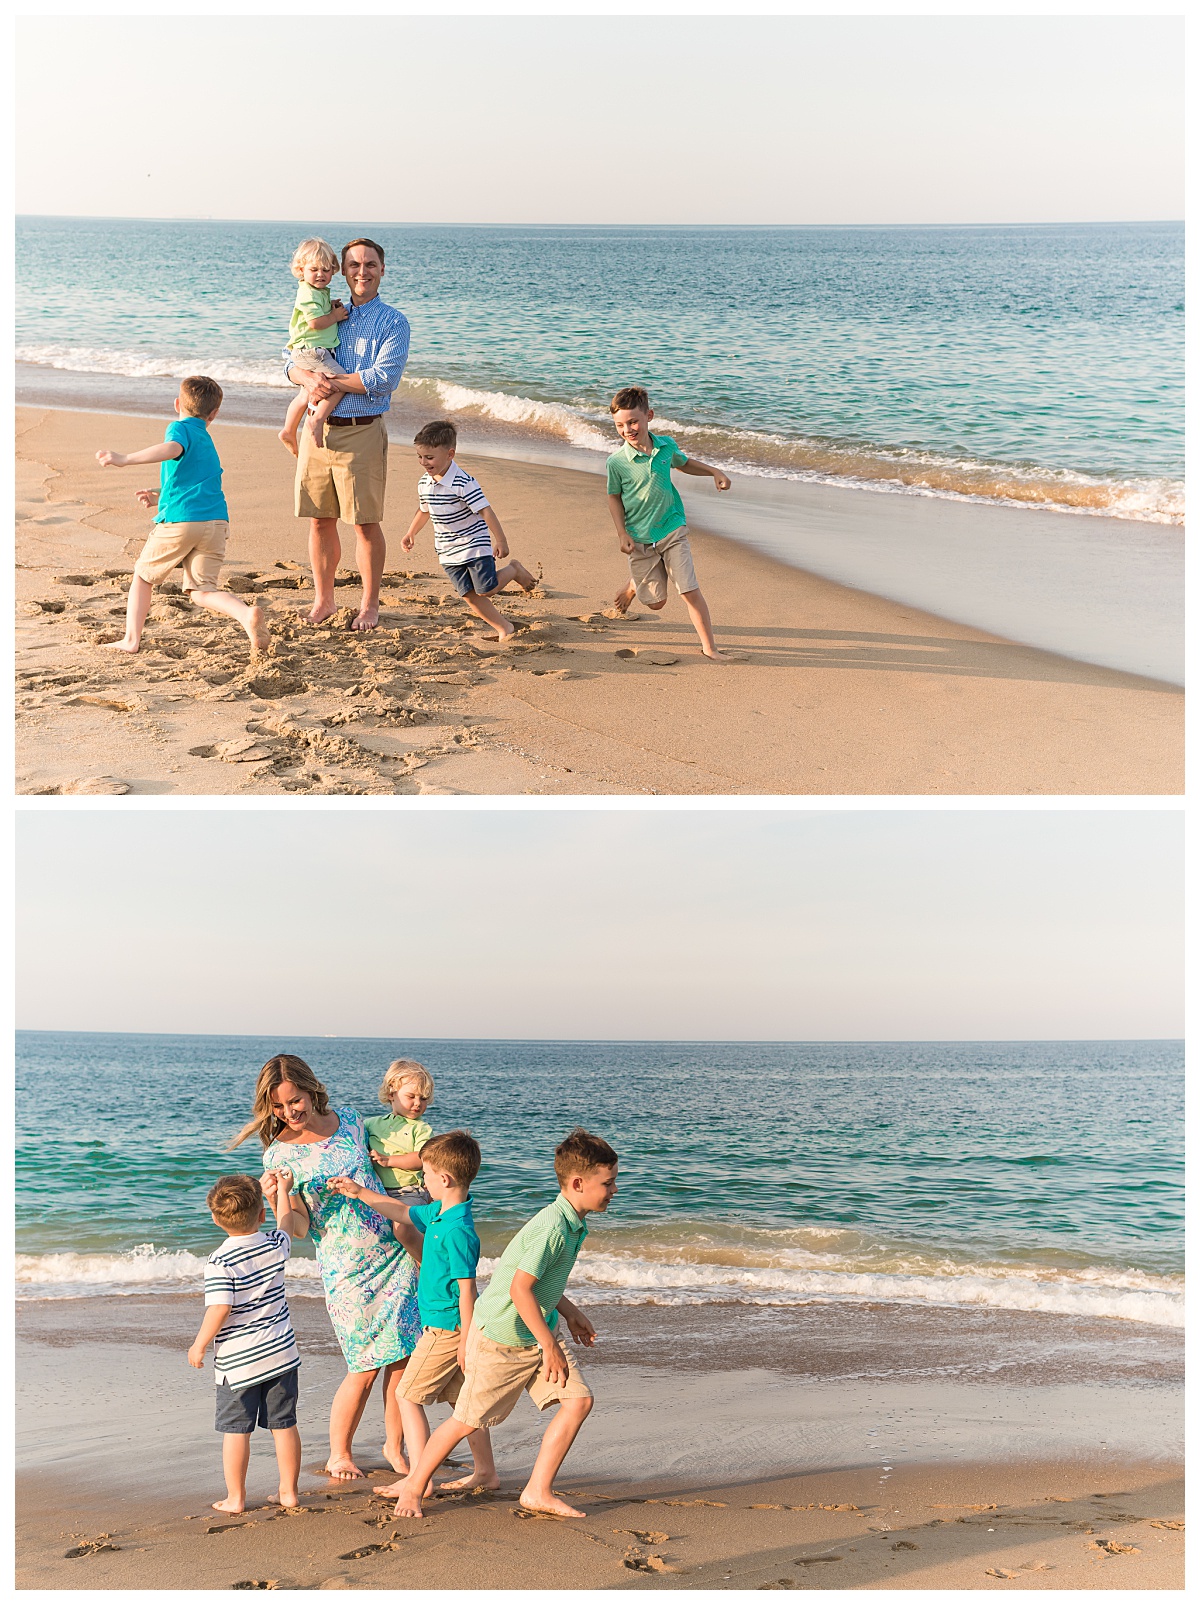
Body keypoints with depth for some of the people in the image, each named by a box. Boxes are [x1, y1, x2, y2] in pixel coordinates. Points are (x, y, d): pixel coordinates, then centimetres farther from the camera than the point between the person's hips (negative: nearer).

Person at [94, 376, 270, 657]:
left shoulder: (179, 428, 2)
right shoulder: (206, 439, 26)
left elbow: (172, 449, -24)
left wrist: (125, 459, -30)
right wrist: (159, 496, 33)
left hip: (179, 521, -6)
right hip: (217, 521, 6)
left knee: (143, 577, 15)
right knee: (202, 590, 3)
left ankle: (131, 640, 14)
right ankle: (248, 614, -25)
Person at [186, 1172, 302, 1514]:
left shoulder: (220, 1262, -16)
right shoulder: (276, 1246, -2)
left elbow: (219, 1308, -22)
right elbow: (288, 1231, 23)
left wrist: (199, 1345, -9)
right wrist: (276, 1200, 31)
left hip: (237, 1361, -4)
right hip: (282, 1353, 4)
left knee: (235, 1429, 7)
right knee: (284, 1424, 12)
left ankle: (234, 1498, 14)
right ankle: (289, 1491, 21)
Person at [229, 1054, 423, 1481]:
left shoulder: (349, 1120, 2)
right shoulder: (279, 1153, -9)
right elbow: (296, 1229, -12)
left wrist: (406, 1230, 14)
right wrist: (282, 1194, -31)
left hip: (393, 1252, 4)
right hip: (346, 1269, -4)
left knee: (401, 1358, 3)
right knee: (365, 1369, -2)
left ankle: (393, 1446, 20)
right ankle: (339, 1454, 18)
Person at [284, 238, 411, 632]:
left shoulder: (392, 322, 0)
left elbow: (385, 377, -14)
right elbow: (292, 363, 8)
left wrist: (334, 382, -14)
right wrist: (311, 378, -14)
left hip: (361, 433, -4)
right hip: (318, 429, 4)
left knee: (366, 523, 1)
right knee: (319, 520, 8)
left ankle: (369, 605, 13)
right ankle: (323, 600, 21)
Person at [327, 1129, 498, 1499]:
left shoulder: (457, 1229, -24)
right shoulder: (438, 1213, 5)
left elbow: (467, 1288, -23)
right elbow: (403, 1212, 22)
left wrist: (467, 1339, -20)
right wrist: (360, 1193, 23)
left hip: (446, 1327, -9)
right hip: (451, 1326, 9)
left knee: (408, 1395, -1)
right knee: (462, 1397, 16)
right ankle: (485, 1472, 24)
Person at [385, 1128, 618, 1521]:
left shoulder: (572, 1224, 2)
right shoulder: (551, 1228, -28)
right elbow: (519, 1288, -29)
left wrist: (569, 1312, 20)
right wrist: (550, 1346, -21)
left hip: (537, 1333, 9)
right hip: (500, 1337, -9)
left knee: (578, 1400, -2)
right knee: (469, 1420, 4)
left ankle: (539, 1492, 6)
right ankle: (414, 1486, 25)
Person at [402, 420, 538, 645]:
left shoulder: (463, 483, -23)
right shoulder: (424, 483, 0)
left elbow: (485, 511, -22)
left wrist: (501, 541, -21)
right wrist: (411, 533, 22)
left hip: (475, 544, -6)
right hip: (448, 552, 6)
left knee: (486, 589, -4)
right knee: (469, 594, 2)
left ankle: (513, 569, 24)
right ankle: (503, 627, 11)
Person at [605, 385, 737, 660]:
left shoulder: (666, 446, -2)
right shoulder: (617, 462, -12)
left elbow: (684, 463, 22)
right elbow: (614, 498, 2)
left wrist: (714, 472, 9)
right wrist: (622, 534, -7)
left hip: (673, 531, 2)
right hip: (640, 539, -2)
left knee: (690, 591, -7)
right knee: (656, 601, 8)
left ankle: (709, 647, 2)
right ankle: (633, 587, 44)